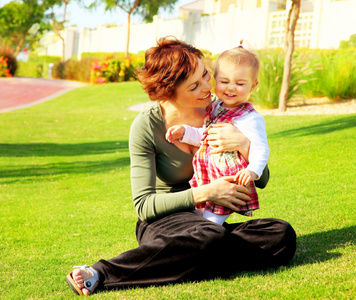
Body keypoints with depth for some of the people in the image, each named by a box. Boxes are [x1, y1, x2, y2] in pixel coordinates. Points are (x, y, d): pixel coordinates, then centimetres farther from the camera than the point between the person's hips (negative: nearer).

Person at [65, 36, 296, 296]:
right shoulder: (146, 127, -12)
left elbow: (262, 180, 5)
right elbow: (144, 205, -14)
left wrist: (243, 144, -15)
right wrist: (205, 193, -21)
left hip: (210, 221, 5)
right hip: (162, 223, -5)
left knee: (283, 235, -25)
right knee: (211, 236, -40)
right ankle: (101, 272, -35)